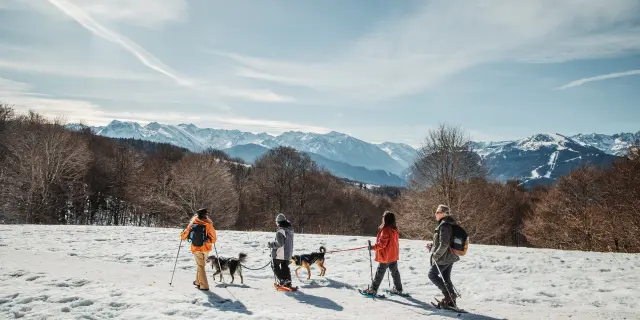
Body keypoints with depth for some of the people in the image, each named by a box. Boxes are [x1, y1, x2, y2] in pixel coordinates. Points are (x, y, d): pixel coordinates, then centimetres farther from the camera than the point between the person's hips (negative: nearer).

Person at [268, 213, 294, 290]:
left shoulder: (280, 231, -21)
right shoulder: (290, 230, 6)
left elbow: (279, 243, -26)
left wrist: (271, 244, -12)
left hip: (280, 254, -8)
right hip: (288, 253, 8)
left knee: (276, 266, 10)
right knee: (285, 267, 20)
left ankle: (282, 280, 2)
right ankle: (288, 282, 19)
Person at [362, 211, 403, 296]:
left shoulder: (385, 230, -22)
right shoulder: (395, 230, 2)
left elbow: (382, 243, -23)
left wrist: (373, 247, -15)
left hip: (385, 256, -7)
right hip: (394, 256, 7)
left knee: (380, 273, 2)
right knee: (395, 272, 16)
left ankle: (373, 290, 10)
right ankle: (398, 289, 24)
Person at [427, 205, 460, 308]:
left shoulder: (444, 226, -21)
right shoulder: (450, 224, 12)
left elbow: (444, 244, -26)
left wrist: (436, 255, -16)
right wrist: (432, 246, 15)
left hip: (444, 257, -9)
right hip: (451, 257, 9)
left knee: (432, 274, 3)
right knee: (446, 278, 16)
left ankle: (449, 294, 0)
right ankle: (451, 300, 20)